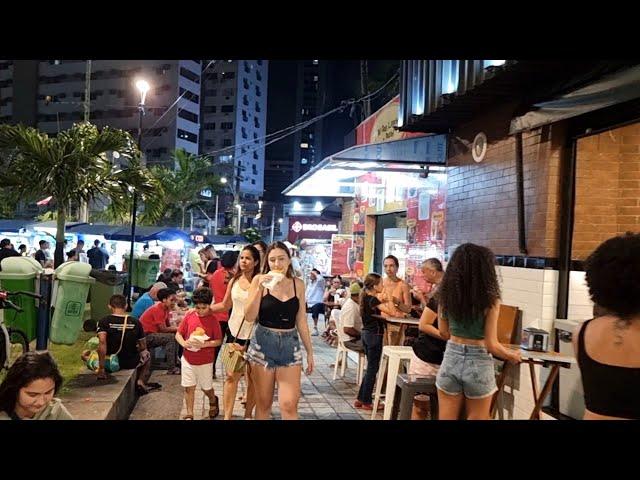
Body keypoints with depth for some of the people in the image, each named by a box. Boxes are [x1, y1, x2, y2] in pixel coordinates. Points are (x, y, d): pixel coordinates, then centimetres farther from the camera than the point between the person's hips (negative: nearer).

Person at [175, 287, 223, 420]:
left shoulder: (213, 320, -11)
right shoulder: (189, 316, -5)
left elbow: (218, 341, -8)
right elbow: (178, 334, 2)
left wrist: (205, 344, -24)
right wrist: (183, 343, -18)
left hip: (205, 362, -2)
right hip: (188, 359, 2)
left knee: (206, 388, 14)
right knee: (189, 388, 7)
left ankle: (213, 401, 45)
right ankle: (189, 415, 22)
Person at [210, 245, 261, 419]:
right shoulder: (234, 281, 5)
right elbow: (225, 305, 16)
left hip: (254, 336, -3)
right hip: (235, 332, 3)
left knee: (252, 377, 8)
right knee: (231, 375, 3)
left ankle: (248, 414, 24)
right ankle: (227, 416, 10)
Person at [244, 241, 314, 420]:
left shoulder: (298, 284, 3)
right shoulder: (260, 280, -4)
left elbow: (301, 321, 9)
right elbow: (249, 317, -8)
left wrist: (310, 351, 10)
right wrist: (260, 287, -18)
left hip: (290, 345, 1)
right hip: (263, 344, -1)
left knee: (289, 404, -6)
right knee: (263, 403, 9)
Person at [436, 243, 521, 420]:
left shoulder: (446, 295, -3)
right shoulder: (490, 300, -14)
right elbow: (491, 345, -11)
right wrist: (512, 356, 8)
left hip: (451, 359, 3)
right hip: (478, 364, -3)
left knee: (447, 417, 15)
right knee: (476, 418, 16)